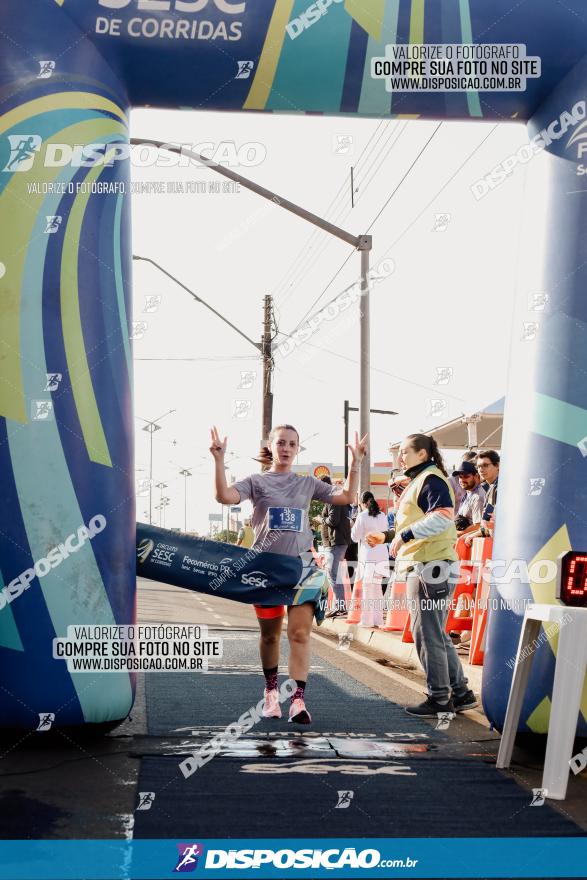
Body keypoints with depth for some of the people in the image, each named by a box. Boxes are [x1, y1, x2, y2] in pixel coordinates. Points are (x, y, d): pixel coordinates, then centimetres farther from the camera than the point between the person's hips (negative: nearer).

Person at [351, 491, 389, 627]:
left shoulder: (362, 516, -9)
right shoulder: (382, 516, 8)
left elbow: (355, 537, -3)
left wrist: (354, 527, 14)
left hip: (369, 556, -5)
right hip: (382, 554, 5)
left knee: (368, 589, 0)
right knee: (377, 588, 13)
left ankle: (367, 620, 1)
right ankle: (378, 620, 15)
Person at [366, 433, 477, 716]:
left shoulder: (431, 480, -10)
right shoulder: (418, 482, 23)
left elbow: (442, 518, -24)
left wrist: (405, 534, -20)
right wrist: (386, 537, 25)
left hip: (430, 566, -11)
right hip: (421, 566, 11)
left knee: (428, 634, -6)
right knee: (437, 635, 14)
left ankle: (439, 698, 1)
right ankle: (460, 693, 20)